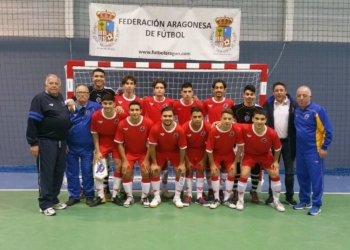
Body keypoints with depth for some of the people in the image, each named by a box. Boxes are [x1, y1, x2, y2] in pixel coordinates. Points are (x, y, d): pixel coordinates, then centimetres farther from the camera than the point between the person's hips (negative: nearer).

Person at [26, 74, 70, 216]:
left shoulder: (61, 98, 13)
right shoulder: (40, 99, -8)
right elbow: (32, 122, -13)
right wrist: (33, 143, -17)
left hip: (61, 142, 7)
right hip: (46, 142, -7)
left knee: (59, 172, 12)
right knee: (46, 173, -2)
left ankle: (54, 199, 24)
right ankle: (45, 204, 6)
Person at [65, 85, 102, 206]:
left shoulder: (94, 107, -4)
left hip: (87, 147, -1)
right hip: (71, 146, 2)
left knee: (87, 171, 5)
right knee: (72, 172, 9)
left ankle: (89, 195, 19)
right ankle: (74, 196, 22)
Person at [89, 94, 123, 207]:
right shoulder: (96, 115, -19)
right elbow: (95, 134, -7)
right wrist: (97, 151, -9)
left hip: (117, 142, -1)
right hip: (102, 142, 1)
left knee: (118, 165, -6)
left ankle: (115, 195, 10)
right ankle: (100, 196, 8)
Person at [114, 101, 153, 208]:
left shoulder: (148, 123, -22)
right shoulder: (122, 124, -19)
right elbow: (120, 144, -9)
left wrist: (147, 159, -14)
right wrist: (124, 160, -13)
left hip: (144, 153, -1)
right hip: (129, 152, 1)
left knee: (146, 172, -15)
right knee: (126, 172, -13)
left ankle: (144, 197, 8)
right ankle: (129, 197, 9)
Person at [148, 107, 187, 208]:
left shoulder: (180, 130, -30)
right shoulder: (155, 128, -32)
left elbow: (182, 148, -16)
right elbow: (152, 146, -19)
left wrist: (181, 164, -11)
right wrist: (154, 163, -15)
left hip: (175, 152, 0)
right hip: (160, 151, 0)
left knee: (180, 172, -7)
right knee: (155, 171, -7)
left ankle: (177, 197, 11)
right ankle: (156, 197, 11)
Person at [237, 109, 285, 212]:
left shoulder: (272, 133, -30)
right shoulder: (245, 128, -35)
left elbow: (277, 148, -10)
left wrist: (276, 161, -3)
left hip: (265, 155, 2)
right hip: (249, 154, -2)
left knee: (275, 174, -3)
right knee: (244, 174, -18)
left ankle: (276, 201, 20)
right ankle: (240, 200, 5)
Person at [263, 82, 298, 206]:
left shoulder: (293, 105, -2)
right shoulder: (268, 104, 0)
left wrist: (296, 142, -5)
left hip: (288, 142, 0)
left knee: (289, 171, 9)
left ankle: (289, 196, 22)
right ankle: (271, 195, 22)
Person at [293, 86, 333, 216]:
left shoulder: (318, 110, -13)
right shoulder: (296, 111, 5)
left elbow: (328, 130, -11)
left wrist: (324, 147, -12)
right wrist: (294, 145, 13)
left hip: (314, 150, -6)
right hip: (300, 150, 6)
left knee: (315, 177, 0)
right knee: (302, 176, 12)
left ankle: (316, 204, 11)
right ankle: (304, 200, 26)